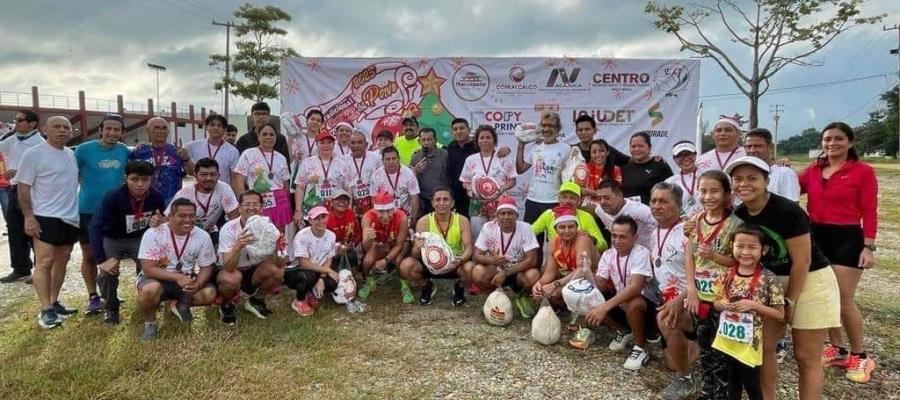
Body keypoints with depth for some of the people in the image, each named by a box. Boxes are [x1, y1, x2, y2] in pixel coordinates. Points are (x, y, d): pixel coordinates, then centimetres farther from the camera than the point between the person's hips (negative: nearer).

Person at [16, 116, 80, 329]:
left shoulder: (71, 154, 11)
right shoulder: (34, 154, -8)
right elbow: (23, 187, -10)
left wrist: (76, 209, 16)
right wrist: (28, 216, -17)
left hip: (71, 217, 7)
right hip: (45, 217, -7)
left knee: (61, 261, 11)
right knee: (44, 262, -6)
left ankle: (54, 302, 20)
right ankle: (46, 310, -4)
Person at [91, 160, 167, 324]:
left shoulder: (155, 197, -18)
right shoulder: (113, 196, -29)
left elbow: (163, 221, -1)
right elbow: (95, 227, -30)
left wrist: (160, 222, -28)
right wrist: (101, 260, -36)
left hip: (140, 239, 2)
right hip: (112, 239, -2)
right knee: (107, 273, -24)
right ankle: (110, 308, 6)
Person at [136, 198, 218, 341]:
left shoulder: (203, 236, -12)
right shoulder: (153, 234, -20)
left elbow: (206, 267, -6)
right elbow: (148, 269, -22)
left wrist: (197, 284, -28)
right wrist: (177, 277, -34)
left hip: (185, 280, 3)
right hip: (157, 278, -3)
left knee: (209, 293, -22)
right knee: (151, 289, -37)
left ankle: (180, 305, 11)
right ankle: (150, 323, -4)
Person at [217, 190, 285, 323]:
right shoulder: (229, 228, -22)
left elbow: (278, 264, -19)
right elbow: (229, 267, -32)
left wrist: (277, 249, -40)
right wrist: (238, 246, -50)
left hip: (254, 271, 3)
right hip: (230, 270, -3)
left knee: (278, 271, -24)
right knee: (232, 279, -36)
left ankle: (255, 300, 6)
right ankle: (227, 306, 0)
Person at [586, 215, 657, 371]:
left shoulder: (641, 253, -22)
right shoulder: (608, 255, -2)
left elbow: (635, 288, -35)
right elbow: (598, 285, -7)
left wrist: (605, 307, -44)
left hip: (647, 304, -7)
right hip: (620, 302, 7)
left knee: (631, 304, -38)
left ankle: (640, 349, -13)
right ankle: (624, 331, 11)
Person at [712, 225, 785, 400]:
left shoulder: (769, 279, -15)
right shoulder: (727, 275, -3)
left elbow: (780, 314, -11)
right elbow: (716, 303, 8)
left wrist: (753, 305, -24)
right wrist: (722, 304, -15)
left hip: (750, 342, -4)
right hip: (728, 339, 4)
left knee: (751, 384, 12)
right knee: (733, 381, 22)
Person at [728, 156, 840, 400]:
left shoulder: (787, 212, -24)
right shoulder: (739, 215, -5)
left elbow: (802, 263, -20)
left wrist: (789, 301, -12)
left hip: (810, 282, -6)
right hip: (772, 282, 6)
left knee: (806, 356, 2)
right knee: (763, 347, 8)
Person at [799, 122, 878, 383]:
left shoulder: (863, 171, -8)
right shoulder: (813, 170, 6)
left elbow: (869, 212, -9)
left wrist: (869, 247, -13)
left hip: (847, 239, -5)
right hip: (816, 237, 5)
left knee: (844, 301, -1)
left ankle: (859, 357, 19)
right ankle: (837, 349, 28)